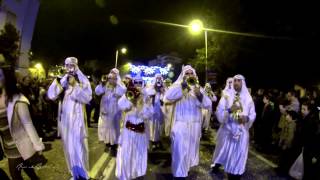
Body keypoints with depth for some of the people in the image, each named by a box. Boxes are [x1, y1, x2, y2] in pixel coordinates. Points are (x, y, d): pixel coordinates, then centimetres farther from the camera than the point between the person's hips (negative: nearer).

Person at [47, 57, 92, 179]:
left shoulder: (83, 80, -5)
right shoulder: (63, 80, 6)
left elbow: (87, 98, -18)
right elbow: (51, 96, -3)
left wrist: (75, 85, -21)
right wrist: (56, 81, -13)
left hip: (77, 117, -4)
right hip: (65, 117, 5)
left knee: (78, 145, -2)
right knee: (68, 145, 14)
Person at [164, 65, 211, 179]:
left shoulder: (199, 88, 11)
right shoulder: (178, 86, 1)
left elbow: (208, 105, -1)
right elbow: (167, 98, -19)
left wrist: (199, 95, -20)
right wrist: (182, 85, -19)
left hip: (195, 125, 4)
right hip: (180, 124, -4)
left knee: (191, 149, 19)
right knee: (180, 152, -7)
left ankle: (188, 167, 41)